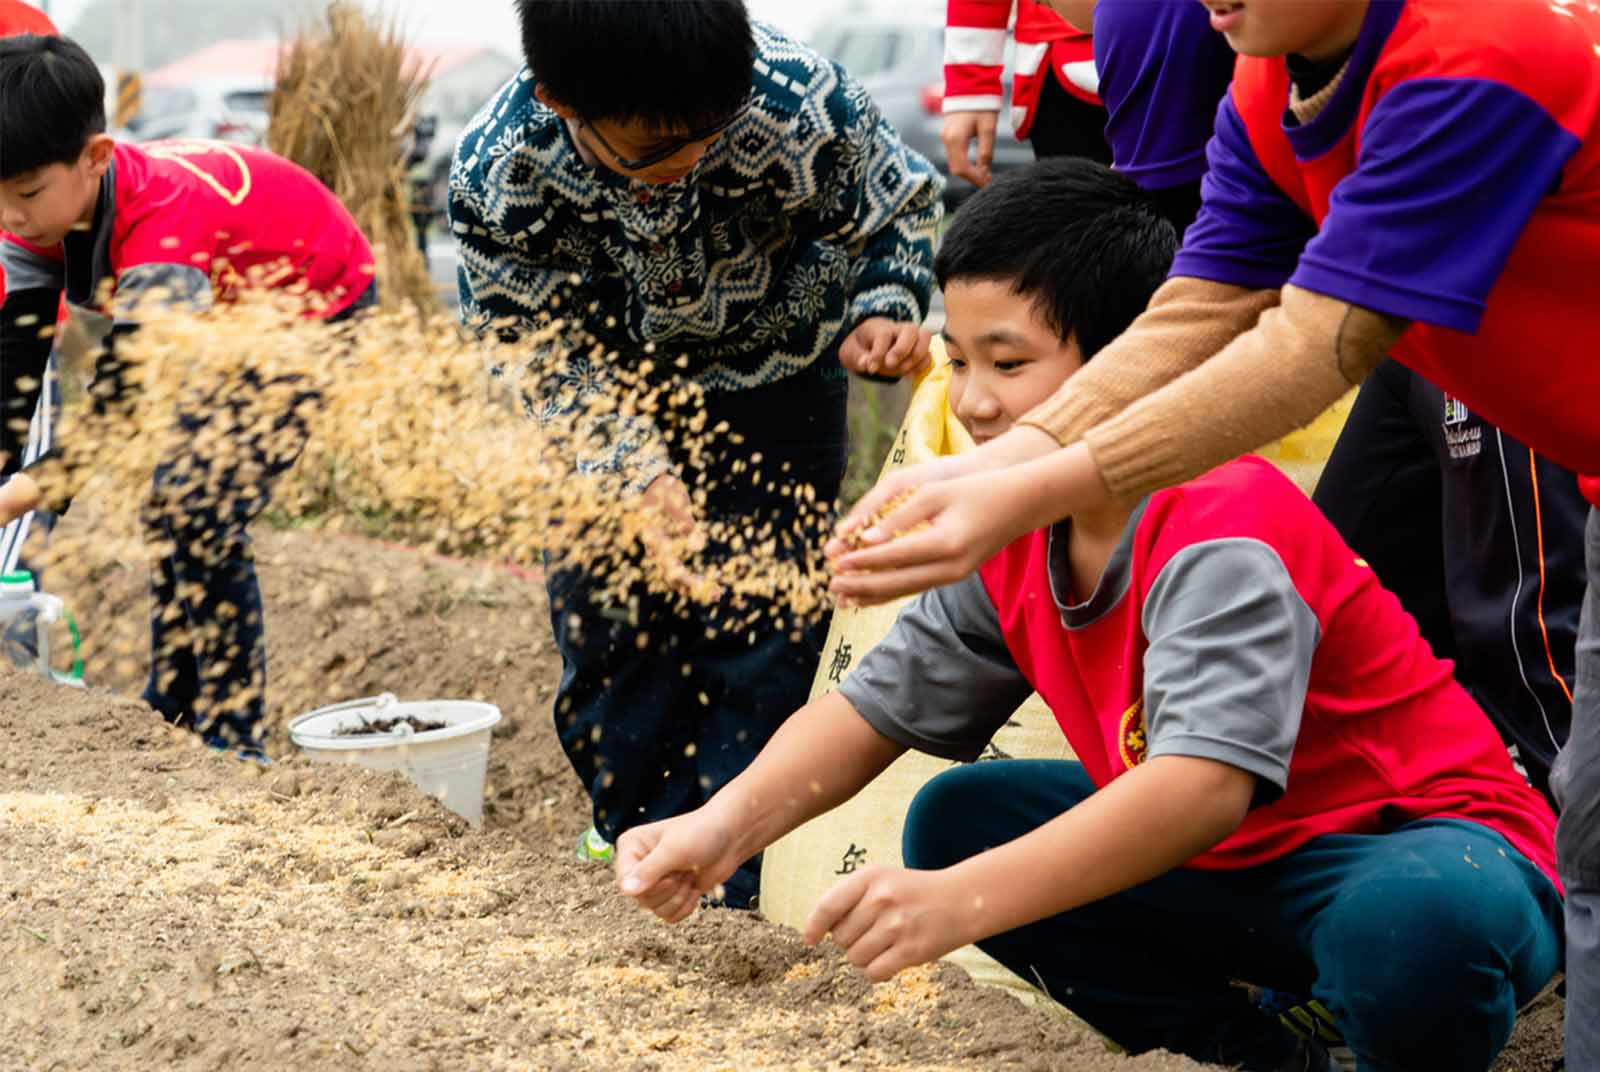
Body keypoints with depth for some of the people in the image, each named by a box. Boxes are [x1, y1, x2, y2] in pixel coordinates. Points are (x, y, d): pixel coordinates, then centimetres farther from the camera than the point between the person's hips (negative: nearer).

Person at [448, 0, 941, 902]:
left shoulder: (799, 102, -36)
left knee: (754, 612, -8)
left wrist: (887, 310, -31)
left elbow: (900, 206, -13)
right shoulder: (497, 175, -33)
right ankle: (630, 826, 22)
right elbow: (537, 354, -19)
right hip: (614, 394, 1)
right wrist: (628, 464, -33)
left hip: (770, 377, -1)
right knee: (604, 608, 2)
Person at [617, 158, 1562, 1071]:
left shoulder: (1223, 534, -28)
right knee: (956, 820, -1)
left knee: (1418, 923, -41)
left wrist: (962, 902, -50)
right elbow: (879, 706, -1)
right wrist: (728, 824, -20)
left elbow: (1207, 782, -41)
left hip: (1426, 843, -8)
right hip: (1228, 860, 8)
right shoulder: (1018, 539, -2)